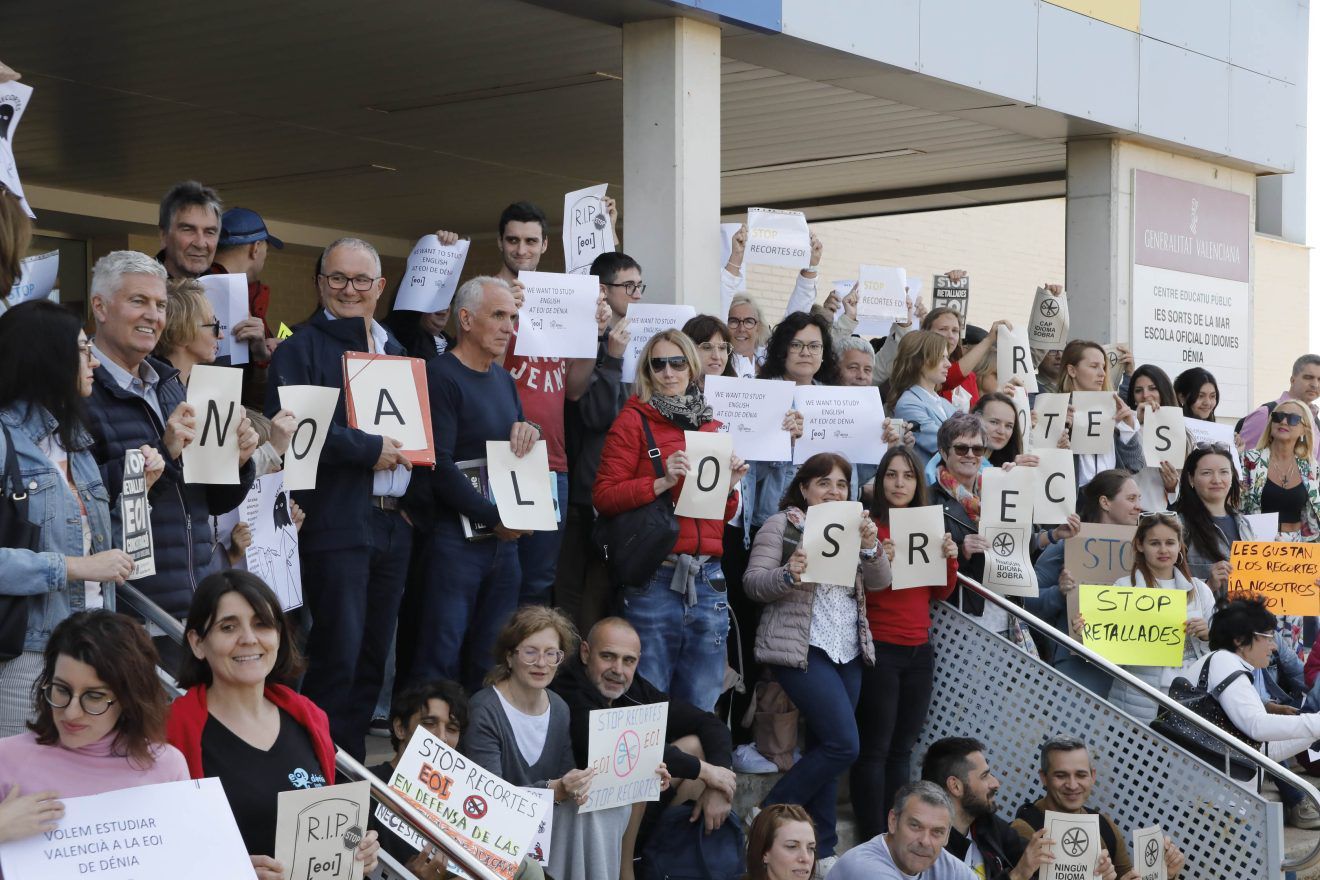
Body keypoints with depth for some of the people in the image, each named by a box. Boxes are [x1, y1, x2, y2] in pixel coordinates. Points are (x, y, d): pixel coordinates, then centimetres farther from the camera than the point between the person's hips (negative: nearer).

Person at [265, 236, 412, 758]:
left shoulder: (395, 350, 20)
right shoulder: (301, 348, -3)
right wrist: (370, 449, -14)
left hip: (394, 520, 7)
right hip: (336, 521, -7)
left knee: (374, 655, 10)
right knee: (338, 653, -8)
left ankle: (354, 765, 19)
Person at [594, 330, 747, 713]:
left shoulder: (713, 428, 17)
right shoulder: (634, 421, 2)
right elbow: (603, 497, -6)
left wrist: (729, 484, 2)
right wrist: (662, 483, -17)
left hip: (707, 580, 5)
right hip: (656, 578, -5)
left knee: (700, 709, 8)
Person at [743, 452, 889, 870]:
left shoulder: (851, 527, 15)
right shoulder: (782, 524, -3)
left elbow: (879, 582, 5)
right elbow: (753, 583, -9)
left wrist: (871, 547, -15)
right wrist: (788, 575, -29)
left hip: (849, 651, 6)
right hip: (803, 648, -6)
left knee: (824, 748, 8)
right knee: (843, 745, -15)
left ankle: (819, 851, 14)